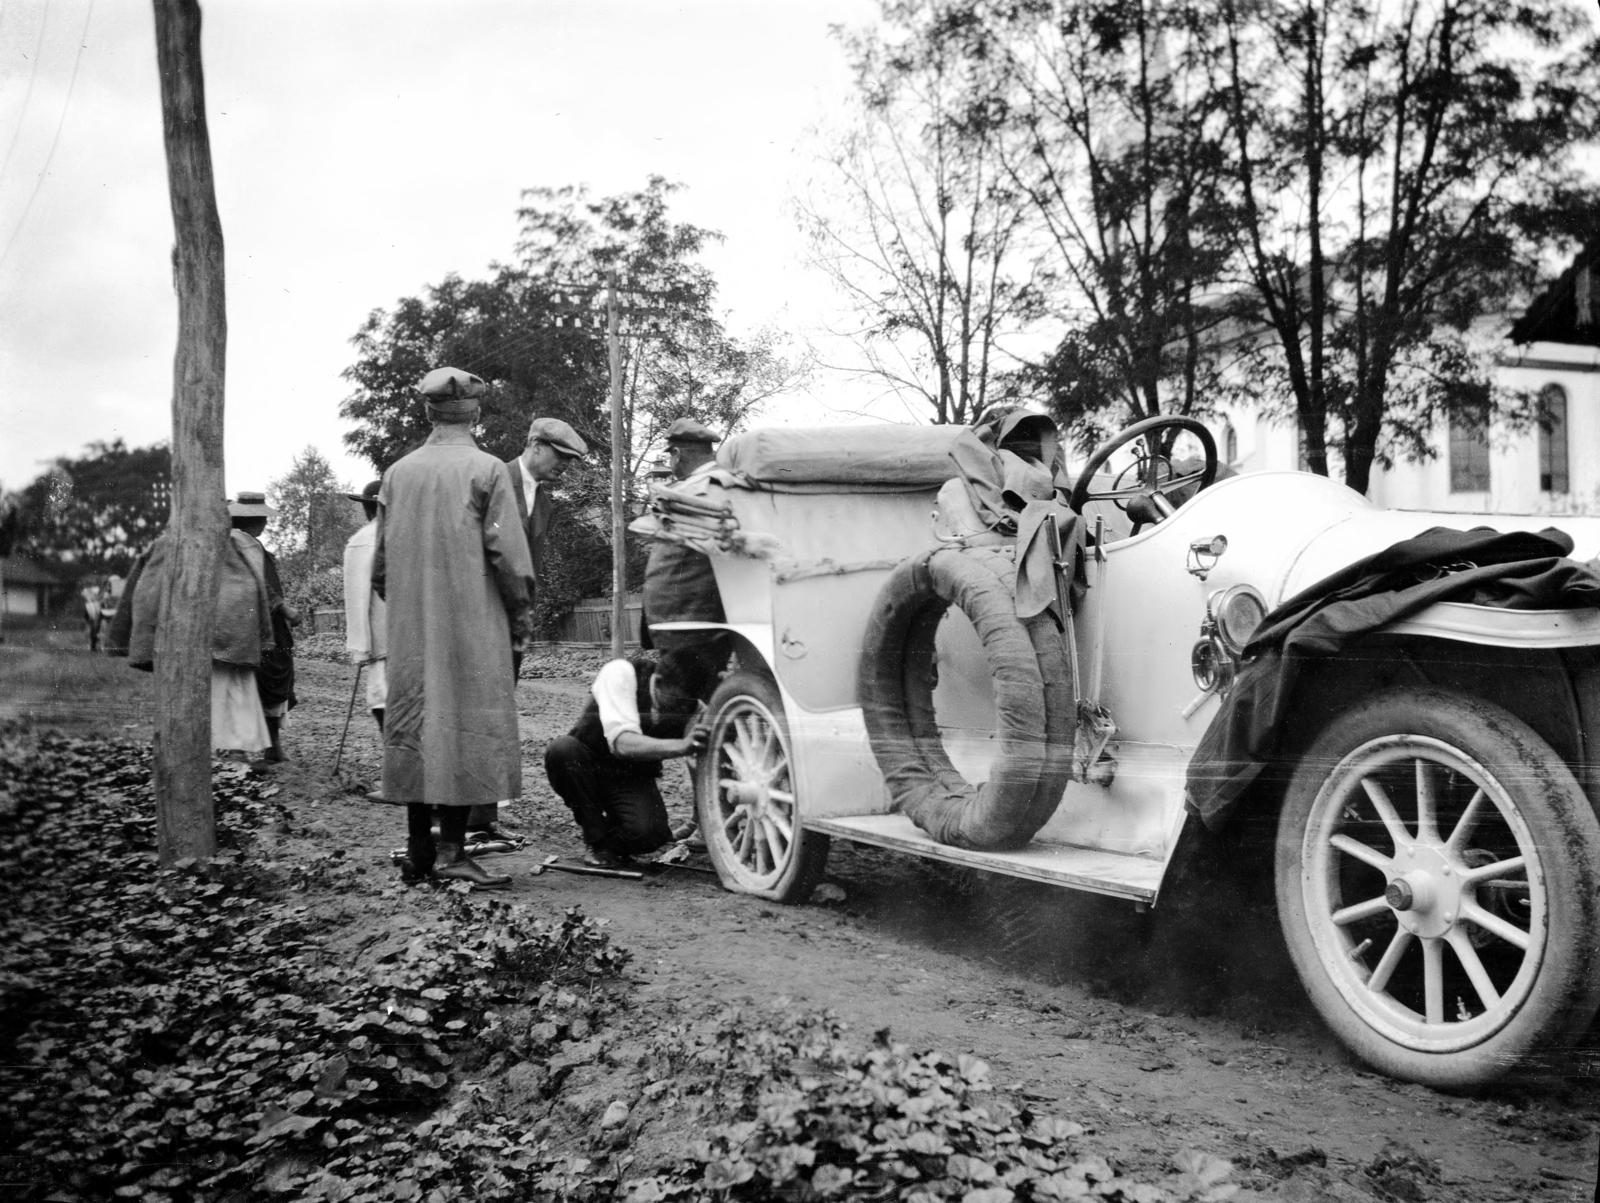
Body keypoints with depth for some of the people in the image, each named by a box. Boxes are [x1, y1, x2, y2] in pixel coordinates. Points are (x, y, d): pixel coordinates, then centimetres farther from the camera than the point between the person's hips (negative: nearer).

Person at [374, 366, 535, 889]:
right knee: (467, 724, -2)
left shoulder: (397, 473, 8)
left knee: (413, 724, 8)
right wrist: (519, 617, 2)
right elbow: (509, 558, -9)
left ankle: (418, 851, 13)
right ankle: (451, 849, -5)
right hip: (473, 625, -5)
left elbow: (380, 565, 11)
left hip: (409, 630, 5)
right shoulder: (489, 471, -5)